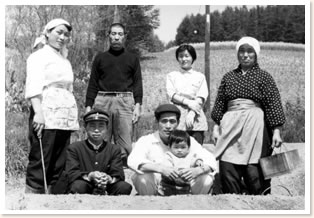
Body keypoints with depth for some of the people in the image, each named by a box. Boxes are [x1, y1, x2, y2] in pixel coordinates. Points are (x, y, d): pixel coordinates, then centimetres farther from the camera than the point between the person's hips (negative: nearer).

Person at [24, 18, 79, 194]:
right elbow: (33, 87, -10)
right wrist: (38, 112, -23)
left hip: (66, 117, 7)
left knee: (59, 167, 3)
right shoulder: (39, 56, 3)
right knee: (40, 164, -8)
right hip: (47, 115, -7)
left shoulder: (65, 61, 24)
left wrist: (73, 118, 12)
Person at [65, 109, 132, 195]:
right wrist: (90, 176, -28)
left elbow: (119, 175, -1)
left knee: (125, 187, -26)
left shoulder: (114, 150, 12)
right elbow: (71, 173, -7)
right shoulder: (74, 148, 7)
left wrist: (109, 178, -28)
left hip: (106, 189, 2)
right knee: (78, 186, -36)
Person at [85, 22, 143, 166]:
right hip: (102, 101, 1)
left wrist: (138, 105, -3)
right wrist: (88, 106, 4)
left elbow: (137, 83, 10)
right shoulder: (100, 58, 17)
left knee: (125, 145, -7)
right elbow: (92, 84, 14)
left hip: (125, 101, -1)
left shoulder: (132, 59, 16)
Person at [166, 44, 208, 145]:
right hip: (177, 119, 0)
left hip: (195, 119, 0)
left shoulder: (200, 76, 14)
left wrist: (192, 113, -13)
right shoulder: (172, 76, 16)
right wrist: (188, 102, -13)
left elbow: (202, 97, 2)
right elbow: (171, 94, 1)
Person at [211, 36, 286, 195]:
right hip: (230, 126, 3)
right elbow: (220, 103, 15)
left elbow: (273, 104, -1)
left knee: (254, 171, -4)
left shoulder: (264, 77, 5)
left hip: (255, 127, -3)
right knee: (227, 169, -3)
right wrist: (216, 126, 9)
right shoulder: (228, 77, 15)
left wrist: (276, 131, -9)